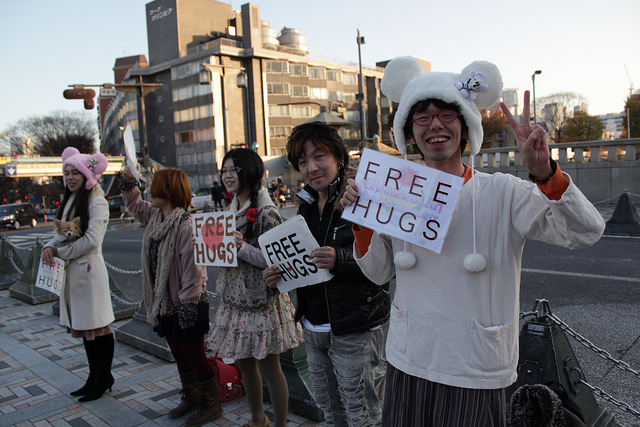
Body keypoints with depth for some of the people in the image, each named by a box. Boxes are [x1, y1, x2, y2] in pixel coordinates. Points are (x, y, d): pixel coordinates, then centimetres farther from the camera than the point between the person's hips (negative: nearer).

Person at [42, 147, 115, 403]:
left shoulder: (96, 202, -12)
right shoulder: (70, 200, 15)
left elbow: (91, 240, -19)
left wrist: (60, 252, -12)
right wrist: (50, 247, -3)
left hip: (89, 269, -9)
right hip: (71, 270, 9)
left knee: (98, 327, 0)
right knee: (82, 325, 15)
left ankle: (103, 380, 13)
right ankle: (94, 378, 27)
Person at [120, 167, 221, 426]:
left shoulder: (186, 225, -25)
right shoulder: (155, 217, 4)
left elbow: (192, 269, -25)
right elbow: (136, 206, 28)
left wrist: (188, 307, -23)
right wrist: (129, 183, 14)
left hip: (185, 305, -9)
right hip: (165, 303, 9)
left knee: (195, 356, 6)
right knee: (179, 355, 21)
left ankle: (211, 404, 24)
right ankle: (191, 397, 40)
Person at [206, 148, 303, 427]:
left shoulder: (266, 213, -15)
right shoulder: (231, 210, 10)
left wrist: (243, 248, -28)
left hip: (261, 302, -8)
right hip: (234, 300, 8)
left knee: (269, 368, 5)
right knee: (244, 364, 19)